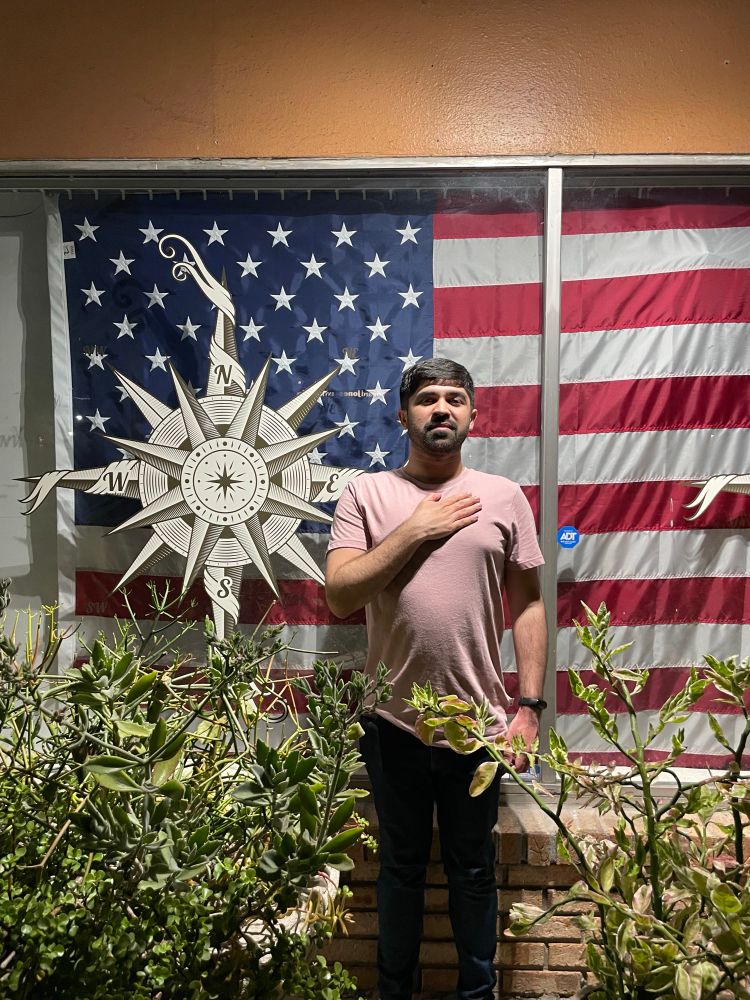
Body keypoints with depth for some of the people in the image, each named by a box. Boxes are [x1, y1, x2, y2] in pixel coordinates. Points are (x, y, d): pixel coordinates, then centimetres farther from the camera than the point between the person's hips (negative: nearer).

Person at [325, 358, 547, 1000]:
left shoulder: (503, 497, 0)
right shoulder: (367, 494, -2)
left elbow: (527, 606, 1)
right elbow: (339, 596, -11)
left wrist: (530, 707, -3)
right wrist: (415, 529, -16)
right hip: (394, 722, 0)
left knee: (473, 869, 18)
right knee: (402, 865, 19)